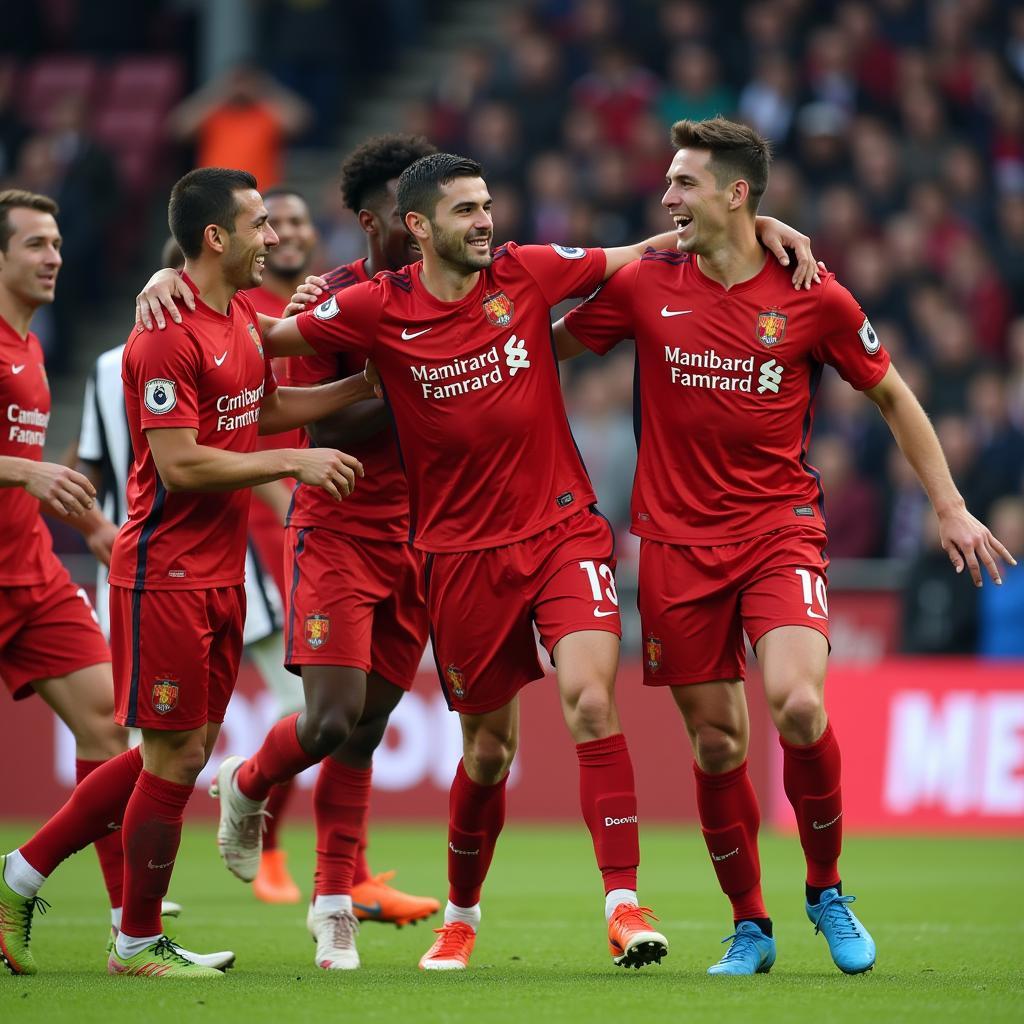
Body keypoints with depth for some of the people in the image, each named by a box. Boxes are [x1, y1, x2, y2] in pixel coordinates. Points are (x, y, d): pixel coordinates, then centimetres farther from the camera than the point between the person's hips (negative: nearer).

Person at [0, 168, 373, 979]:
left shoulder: (243, 315, 11)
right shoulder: (168, 335, -18)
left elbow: (268, 407, 27)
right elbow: (180, 465, -22)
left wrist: (370, 381, 20)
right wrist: (293, 463, -17)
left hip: (220, 573, 9)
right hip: (166, 572, -9)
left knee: (183, 751, 11)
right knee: (176, 755, -3)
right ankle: (138, 942, 11)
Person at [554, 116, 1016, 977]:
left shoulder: (813, 299, -5)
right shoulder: (645, 286, 0)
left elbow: (892, 395, 8)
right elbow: (550, 346, 14)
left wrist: (949, 507, 6)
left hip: (781, 529, -2)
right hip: (677, 541, 2)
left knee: (797, 704, -22)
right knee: (716, 742, 2)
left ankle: (827, 889, 1)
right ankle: (749, 927, 19)